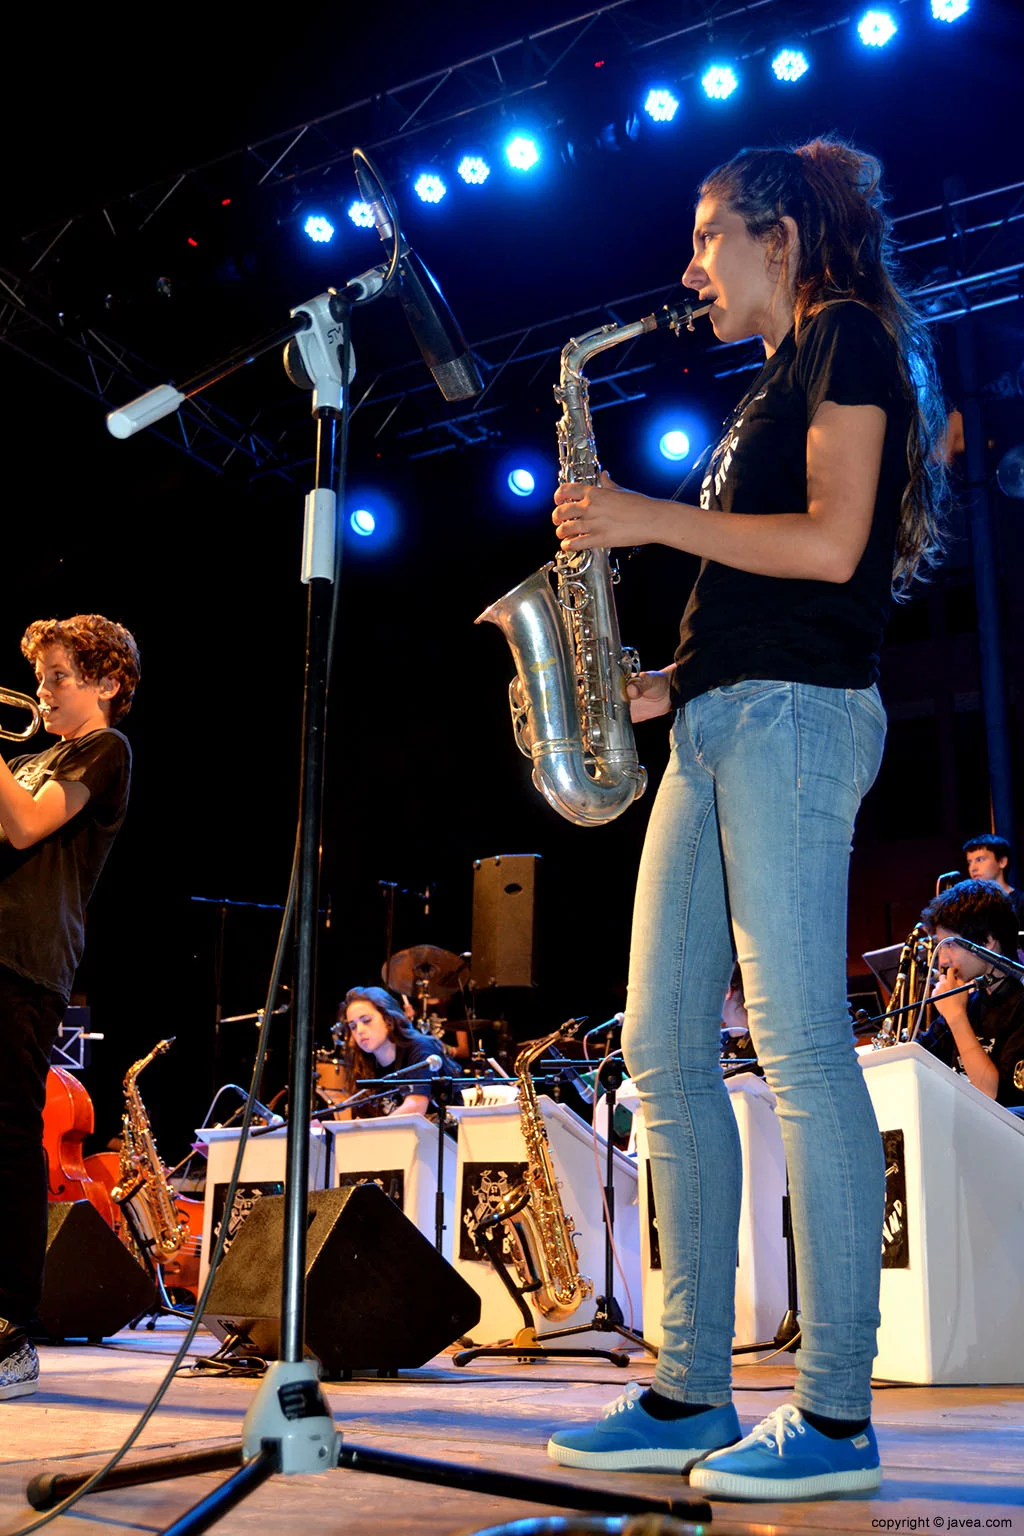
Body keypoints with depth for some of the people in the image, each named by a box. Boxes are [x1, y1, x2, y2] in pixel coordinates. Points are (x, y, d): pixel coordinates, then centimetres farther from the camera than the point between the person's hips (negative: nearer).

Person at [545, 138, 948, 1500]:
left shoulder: (849, 338, 2)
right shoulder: (771, 388, 28)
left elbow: (830, 545, -13)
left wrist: (645, 517, -8)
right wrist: (661, 683, 15)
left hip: (793, 712, -9)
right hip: (716, 722, 10)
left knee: (797, 1043, -12)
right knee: (664, 1051, 3)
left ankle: (838, 1414, -4)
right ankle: (692, 1393, 9)